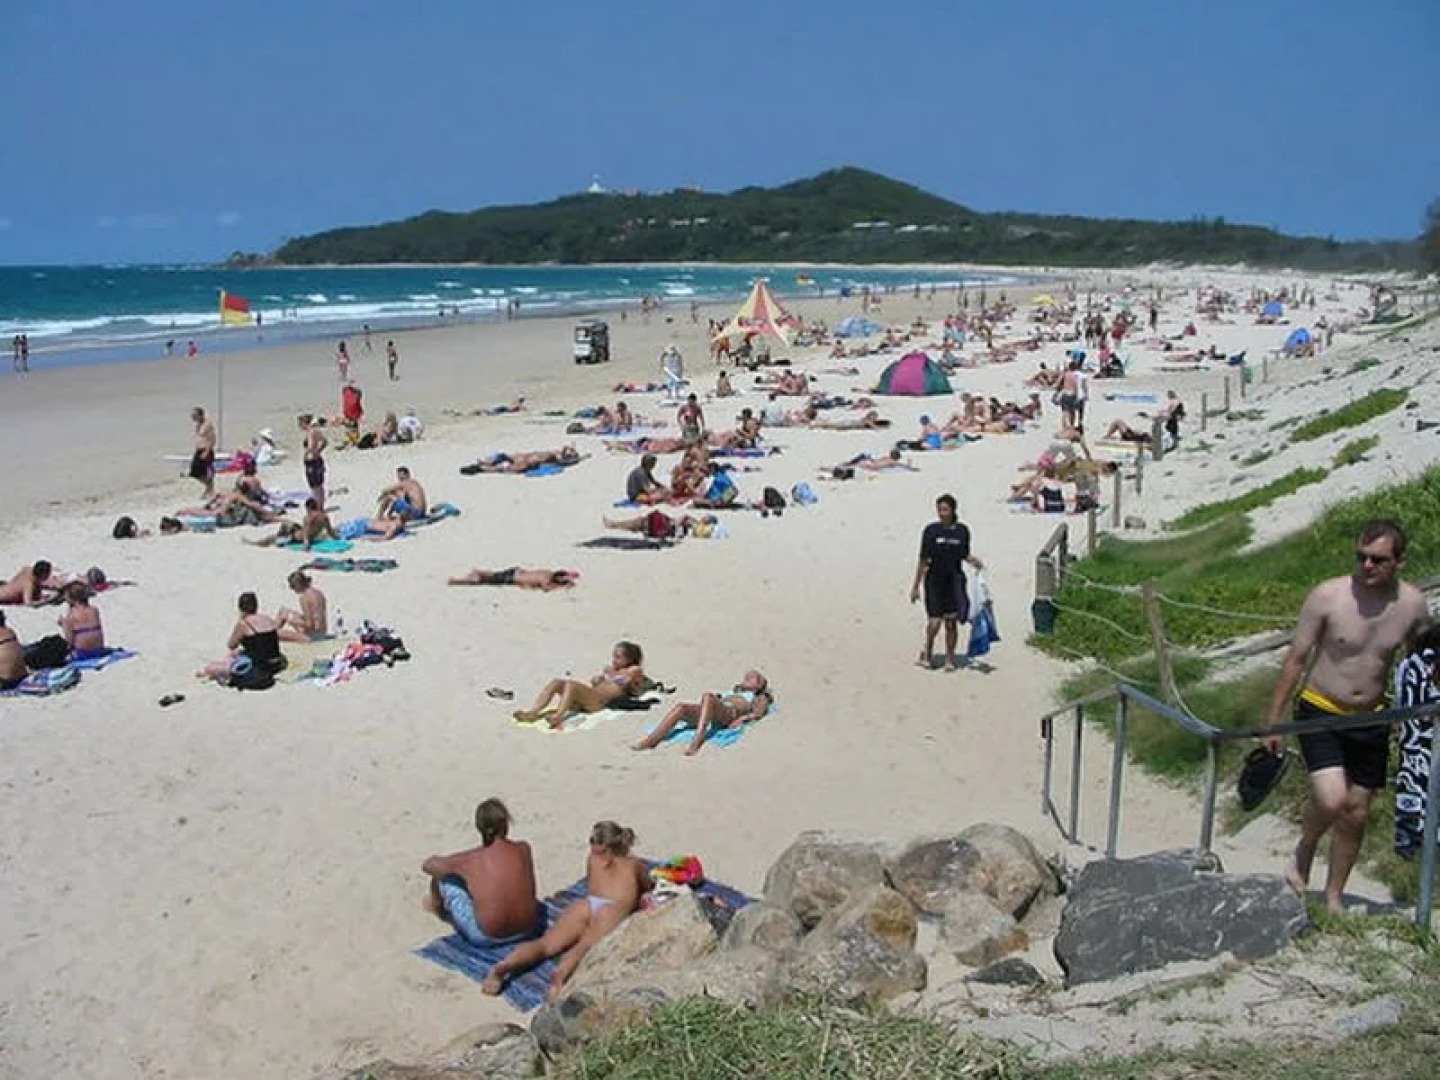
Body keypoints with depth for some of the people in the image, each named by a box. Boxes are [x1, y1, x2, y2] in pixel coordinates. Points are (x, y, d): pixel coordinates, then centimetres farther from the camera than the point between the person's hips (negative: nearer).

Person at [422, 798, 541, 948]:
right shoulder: (523, 849, -1)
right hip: (527, 931, 4)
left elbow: (427, 865, 7)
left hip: (486, 937, -4)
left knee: (443, 877, 11)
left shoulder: (470, 858, -9)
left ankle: (438, 907, 46)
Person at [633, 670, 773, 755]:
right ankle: (651, 740, -43)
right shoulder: (731, 693, 44)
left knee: (708, 697, -37)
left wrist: (742, 718, -11)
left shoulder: (761, 698, 29)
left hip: (731, 711, -5)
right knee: (681, 707, -26)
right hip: (706, 715, 5)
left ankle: (697, 742, -52)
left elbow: (758, 713, 9)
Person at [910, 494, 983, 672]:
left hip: (954, 580, 1)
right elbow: (923, 560, 1)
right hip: (934, 581, -1)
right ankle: (927, 653, 20)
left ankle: (950, 658, 18)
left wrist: (973, 560, -8)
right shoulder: (931, 530, -3)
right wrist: (915, 586, 1)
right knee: (934, 622, -4)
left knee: (951, 622, 5)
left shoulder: (962, 531, 2)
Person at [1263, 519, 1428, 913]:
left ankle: (1334, 898, 30)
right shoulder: (1327, 596, -17)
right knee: (1331, 799, -22)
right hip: (1320, 713, -4)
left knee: (1356, 814, 10)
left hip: (1371, 721, 4)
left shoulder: (1413, 604, -7)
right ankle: (1304, 851, 11)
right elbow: (1296, 659, -9)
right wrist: (1273, 721, -7)